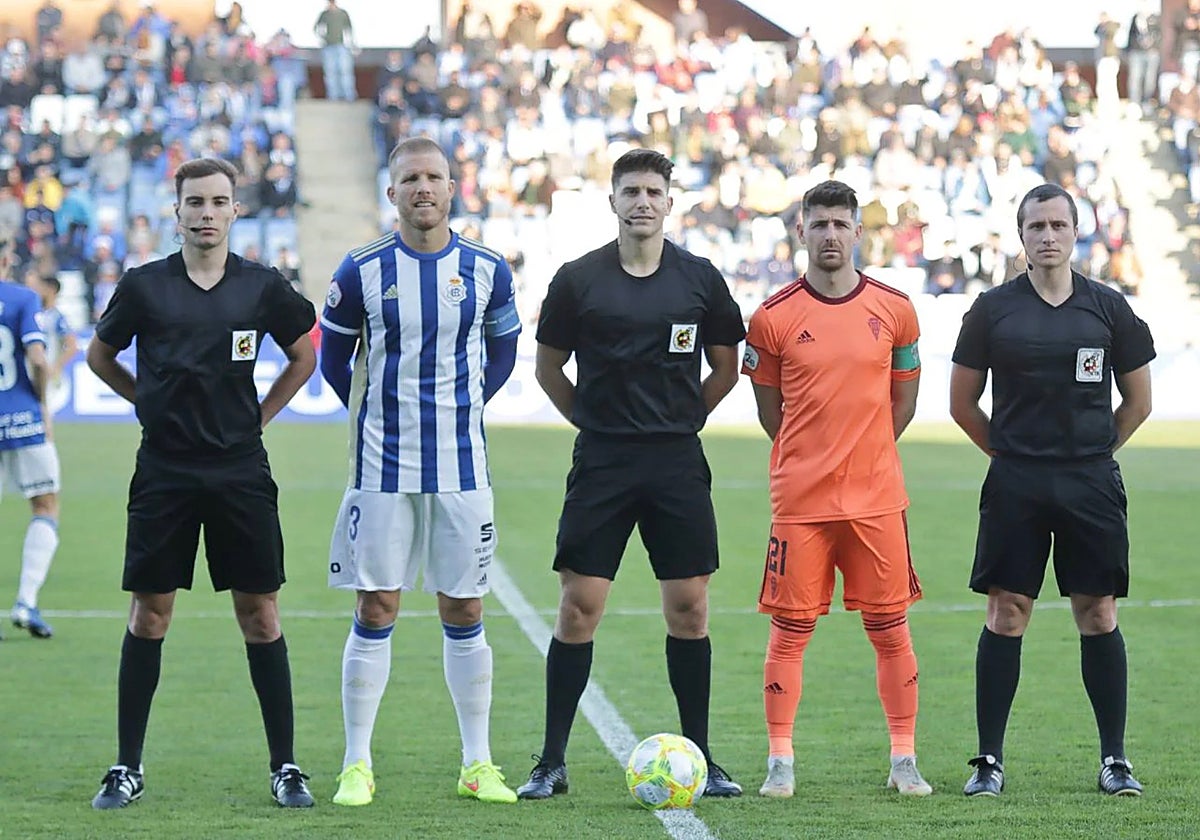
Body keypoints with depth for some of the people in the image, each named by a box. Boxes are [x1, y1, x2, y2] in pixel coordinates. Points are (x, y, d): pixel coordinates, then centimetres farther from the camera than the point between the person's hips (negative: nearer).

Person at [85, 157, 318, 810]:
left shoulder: (262, 287, 2)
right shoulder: (143, 286, 0)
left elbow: (304, 358, 16)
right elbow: (100, 356, 16)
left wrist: (256, 416, 10)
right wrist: (151, 402, 9)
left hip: (241, 474, 0)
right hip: (163, 474, 0)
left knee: (260, 615, 0)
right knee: (149, 614, 2)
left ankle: (285, 767, 7)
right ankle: (127, 768, 9)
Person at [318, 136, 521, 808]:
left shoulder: (488, 270, 2)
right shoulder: (363, 272, -2)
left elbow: (503, 351, 17)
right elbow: (333, 355, 11)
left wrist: (464, 406, 10)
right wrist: (375, 414, 8)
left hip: (462, 467, 1)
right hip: (384, 468, -1)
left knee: (465, 613, 6)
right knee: (375, 612, -1)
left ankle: (478, 765, 13)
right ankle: (358, 766, 5)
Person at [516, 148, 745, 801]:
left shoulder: (700, 280, 4)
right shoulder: (578, 280, 0)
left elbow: (726, 368, 16)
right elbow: (548, 368, 11)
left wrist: (680, 420, 9)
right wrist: (595, 421, 7)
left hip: (678, 461, 1)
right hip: (601, 462, -1)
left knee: (689, 608, 2)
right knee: (578, 606, -4)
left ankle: (700, 758, 11)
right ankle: (551, 763, 1)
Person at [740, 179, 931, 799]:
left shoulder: (894, 310, 4)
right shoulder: (773, 318, -1)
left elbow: (903, 400, 13)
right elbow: (769, 409, 8)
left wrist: (864, 456, 8)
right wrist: (813, 459, 6)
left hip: (877, 498, 1)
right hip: (800, 501, -1)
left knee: (890, 629, 4)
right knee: (790, 631, -1)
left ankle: (905, 760, 11)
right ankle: (780, 763, 6)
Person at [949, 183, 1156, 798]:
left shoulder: (1108, 308, 5)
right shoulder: (994, 310, 3)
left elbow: (1138, 401, 13)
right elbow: (962, 403, 10)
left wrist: (1094, 452, 9)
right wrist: (1011, 452, 7)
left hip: (1092, 483, 0)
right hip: (1015, 485, 0)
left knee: (1098, 614, 2)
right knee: (1006, 614, -2)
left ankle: (1114, 758, 9)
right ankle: (989, 760, 3)